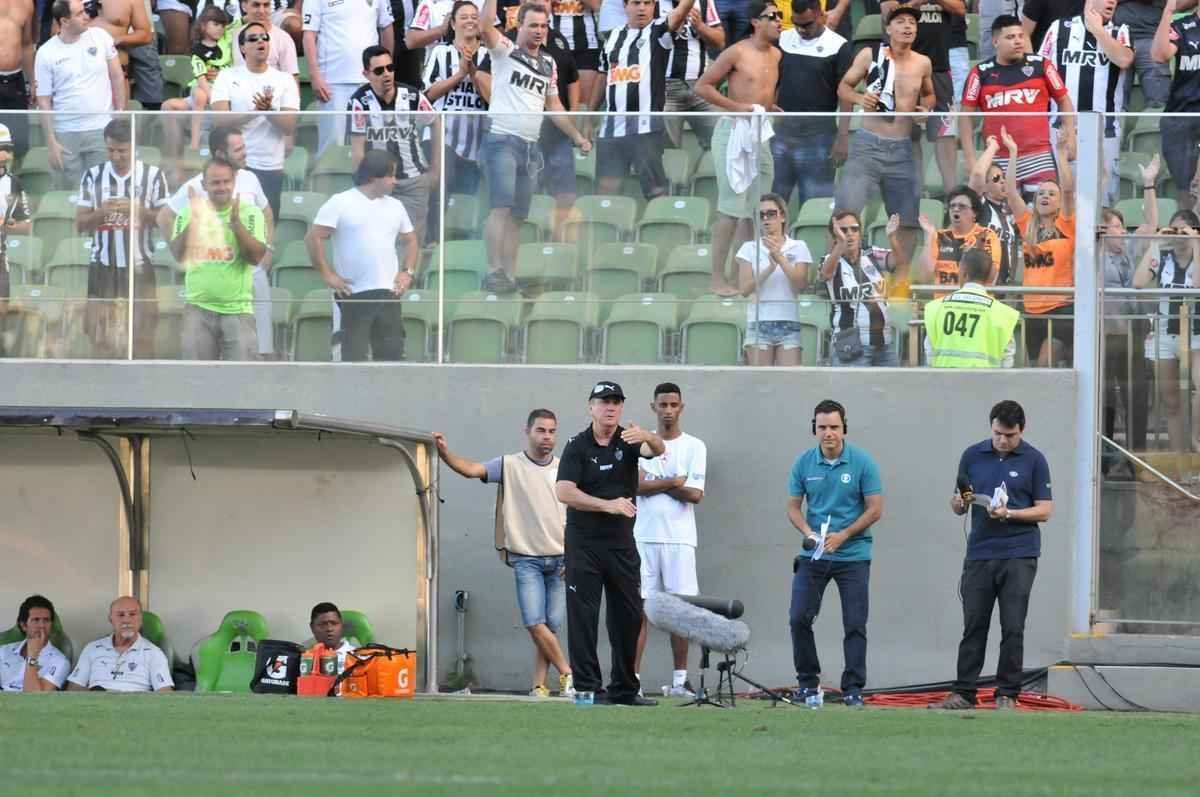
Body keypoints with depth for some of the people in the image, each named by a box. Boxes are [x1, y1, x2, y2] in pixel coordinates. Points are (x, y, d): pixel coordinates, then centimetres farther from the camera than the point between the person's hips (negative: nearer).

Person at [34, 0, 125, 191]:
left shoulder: (100, 37, 1)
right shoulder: (46, 53, -4)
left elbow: (117, 76, 9)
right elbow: (44, 101, 0)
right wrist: (51, 142, -4)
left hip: (101, 130, 1)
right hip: (66, 135, -1)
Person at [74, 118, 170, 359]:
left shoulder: (152, 175, 0)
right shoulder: (93, 176, 4)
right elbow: (80, 224, 5)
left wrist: (137, 210, -16)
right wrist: (102, 212, -15)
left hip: (139, 267, -2)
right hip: (103, 267, 2)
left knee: (142, 338, -3)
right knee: (101, 338, 1)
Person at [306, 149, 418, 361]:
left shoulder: (395, 206, 13)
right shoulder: (340, 203, -5)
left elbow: (410, 240, 24)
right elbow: (313, 238, -8)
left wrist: (408, 272, 8)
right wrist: (328, 275, -11)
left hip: (388, 293, 5)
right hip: (354, 295, -5)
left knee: (392, 353, 5)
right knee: (354, 355, -3)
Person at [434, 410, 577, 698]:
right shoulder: (510, 466, 0)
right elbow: (470, 469, -13)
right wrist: (445, 453, -31)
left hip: (560, 562, 2)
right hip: (527, 559, -2)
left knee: (550, 627, 0)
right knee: (535, 624, -12)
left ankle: (539, 686, 5)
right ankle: (567, 674, 2)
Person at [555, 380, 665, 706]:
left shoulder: (629, 441, 3)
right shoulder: (577, 446, -3)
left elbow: (658, 450, -19)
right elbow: (564, 492, -14)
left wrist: (649, 438, -43)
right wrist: (608, 505, -24)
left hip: (622, 542, 3)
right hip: (584, 543, -3)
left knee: (629, 616, 7)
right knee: (583, 615, -4)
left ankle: (625, 689, 16)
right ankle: (587, 688, -2)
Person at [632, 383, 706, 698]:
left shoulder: (694, 447, 7)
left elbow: (696, 494, -4)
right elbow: (637, 485, -5)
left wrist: (655, 484, -5)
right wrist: (674, 482, -6)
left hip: (680, 538, 0)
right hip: (644, 537, 0)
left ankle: (680, 680, 4)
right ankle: (633, 678, -6)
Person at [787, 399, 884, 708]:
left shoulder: (863, 463, -7)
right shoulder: (803, 463, 1)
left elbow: (875, 510, -6)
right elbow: (794, 507, 7)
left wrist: (842, 535, -16)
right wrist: (808, 532, -13)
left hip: (853, 556, -2)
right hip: (813, 555, 2)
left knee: (855, 624, -2)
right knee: (799, 618, -3)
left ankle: (853, 689, 5)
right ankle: (808, 681, 12)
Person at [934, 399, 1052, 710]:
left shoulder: (1033, 461, -1)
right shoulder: (972, 456, 7)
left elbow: (1044, 510, -2)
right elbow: (958, 506, 12)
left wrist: (1009, 514, -17)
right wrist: (959, 503, -11)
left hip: (1018, 556, -3)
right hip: (979, 553, 3)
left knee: (1012, 628, -2)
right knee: (973, 626, 3)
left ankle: (1007, 695, 4)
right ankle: (963, 693, 7)